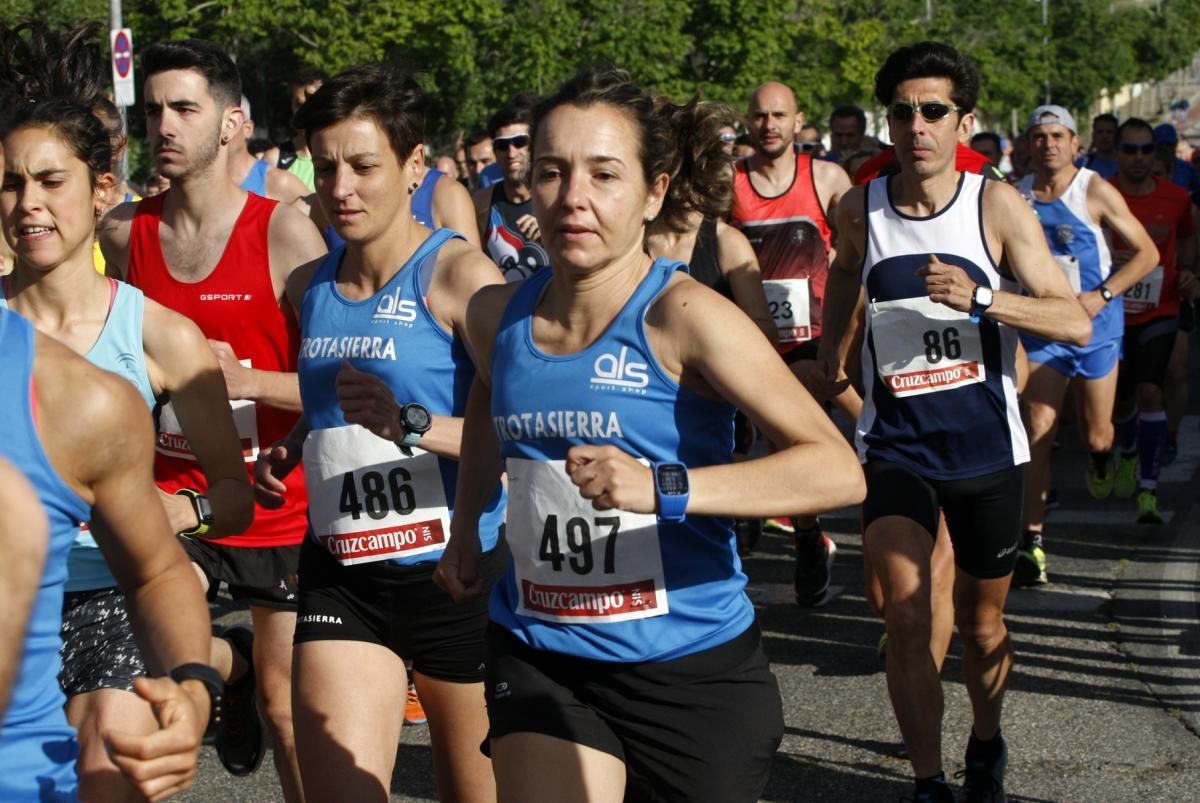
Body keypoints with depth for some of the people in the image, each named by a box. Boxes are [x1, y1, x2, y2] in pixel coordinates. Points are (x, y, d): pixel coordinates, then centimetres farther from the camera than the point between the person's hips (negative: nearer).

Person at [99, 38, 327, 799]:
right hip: (171, 493, 3)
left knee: (284, 699, 7)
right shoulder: (124, 231, 0)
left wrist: (242, 378, -23)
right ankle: (231, 661, 19)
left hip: (276, 502, -3)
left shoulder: (284, 232, -11)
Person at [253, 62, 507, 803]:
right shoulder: (309, 288, 8)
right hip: (342, 579, 4)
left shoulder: (460, 276, -11)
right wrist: (289, 455, 7)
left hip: (456, 570, -4)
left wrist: (411, 425, -34)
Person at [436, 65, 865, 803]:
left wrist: (663, 488, -37)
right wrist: (466, 528, 22)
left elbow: (839, 471, -27)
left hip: (693, 667, -3)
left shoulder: (682, 315, -18)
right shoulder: (498, 316, -2)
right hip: (540, 658, 3)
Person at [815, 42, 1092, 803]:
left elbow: (1077, 321, -17)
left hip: (986, 447, -1)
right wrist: (831, 344, 18)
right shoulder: (859, 210, -3)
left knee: (981, 623, 15)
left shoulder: (998, 206, -11)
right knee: (907, 618, -14)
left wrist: (982, 297, -30)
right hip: (894, 445, 1)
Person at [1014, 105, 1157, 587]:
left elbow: (1147, 253, -7)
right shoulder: (1016, 197, 0)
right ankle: (1032, 542, -7)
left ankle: (1101, 458, 47)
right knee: (1038, 434, -9)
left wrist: (1101, 296, -17)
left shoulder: (1096, 193, -9)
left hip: (1096, 326, -1)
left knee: (1095, 435, 7)